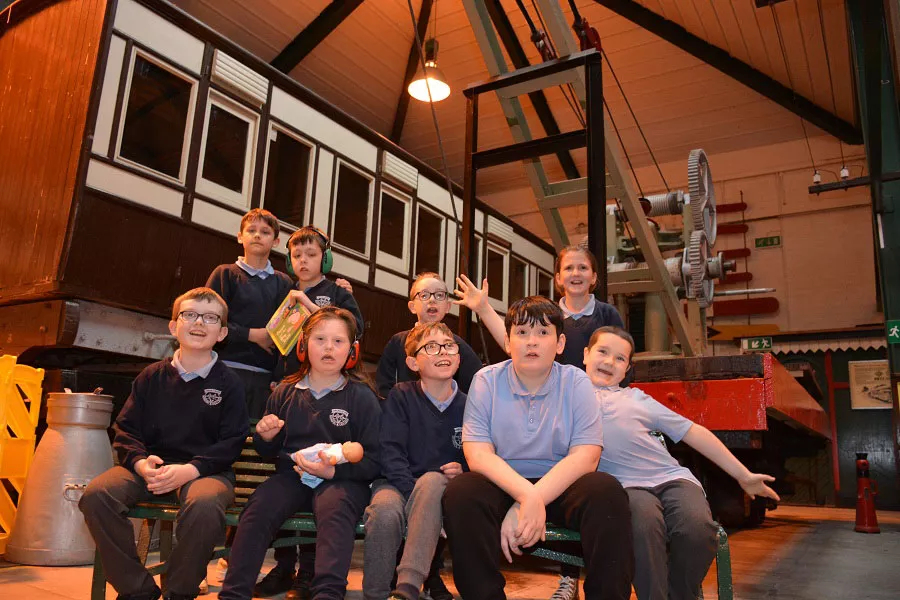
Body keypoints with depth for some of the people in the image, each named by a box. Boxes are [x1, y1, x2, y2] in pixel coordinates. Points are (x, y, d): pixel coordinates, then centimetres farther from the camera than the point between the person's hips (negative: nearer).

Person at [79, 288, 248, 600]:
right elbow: (126, 429, 9)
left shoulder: (228, 383, 2)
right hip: (151, 467, 3)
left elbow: (230, 443, -4)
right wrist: (140, 462, -13)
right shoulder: (152, 377, 10)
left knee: (204, 503, -38)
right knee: (96, 493, -25)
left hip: (205, 470, -3)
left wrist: (189, 470, -19)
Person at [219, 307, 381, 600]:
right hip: (291, 474, 3)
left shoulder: (362, 397, 1)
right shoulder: (285, 393, 12)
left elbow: (373, 460, -2)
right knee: (257, 509, -25)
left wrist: (333, 471, -18)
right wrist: (265, 437, -3)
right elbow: (268, 452, 22)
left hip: (341, 478, -3)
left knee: (334, 509, -35)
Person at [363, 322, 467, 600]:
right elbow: (391, 455, -9)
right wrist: (418, 502, -22)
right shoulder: (401, 396, 1)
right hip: (400, 483, -1)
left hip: (443, 488, 1)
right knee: (385, 511, -35)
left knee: (431, 481, -35)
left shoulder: (468, 406, 5)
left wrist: (463, 472, -14)